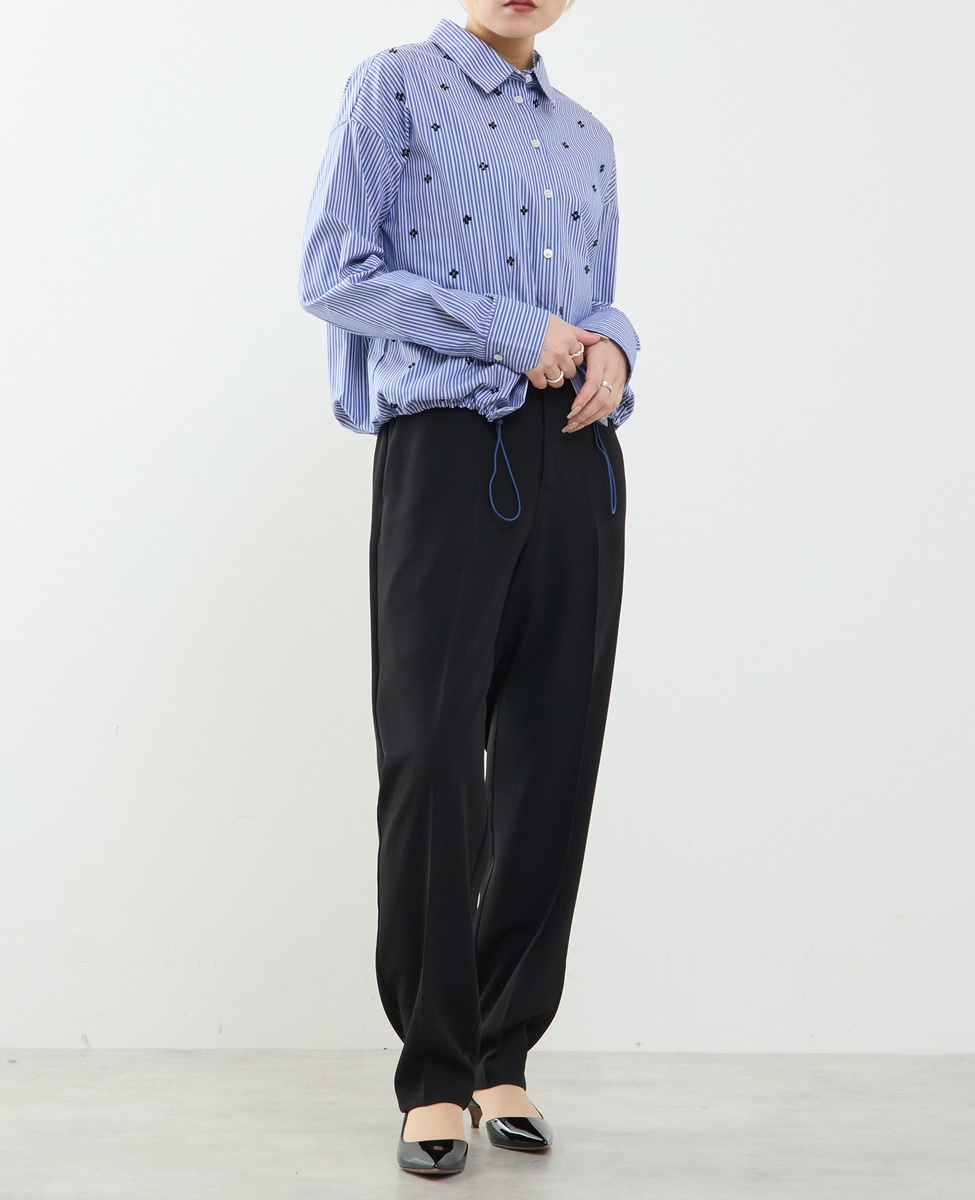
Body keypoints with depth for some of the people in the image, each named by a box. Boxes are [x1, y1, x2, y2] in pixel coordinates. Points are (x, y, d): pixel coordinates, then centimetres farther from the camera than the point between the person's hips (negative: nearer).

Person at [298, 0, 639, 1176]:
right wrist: (512, 332, -11)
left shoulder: (587, 136, 21)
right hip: (448, 446, -5)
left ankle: (504, 1054, 18)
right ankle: (433, 1074, 8)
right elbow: (332, 271, -6)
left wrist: (609, 347, 1)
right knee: (431, 754, -3)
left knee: (553, 755, 5)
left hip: (574, 455, 6)